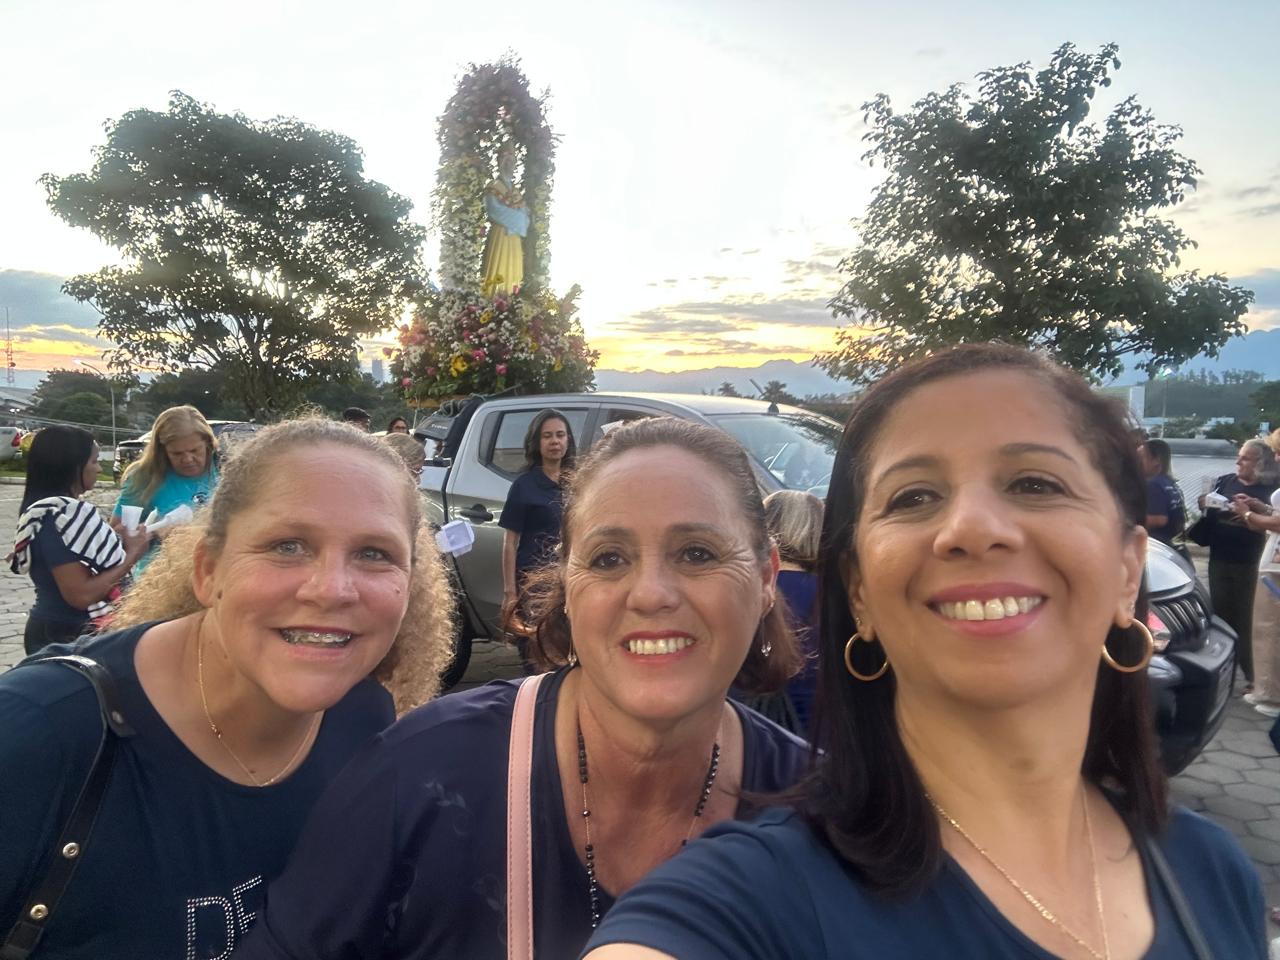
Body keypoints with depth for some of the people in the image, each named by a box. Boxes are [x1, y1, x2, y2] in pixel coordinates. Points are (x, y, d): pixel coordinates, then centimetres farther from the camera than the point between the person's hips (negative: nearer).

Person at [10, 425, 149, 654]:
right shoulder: (58, 517, -22)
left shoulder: (45, 509, 8)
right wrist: (132, 555, -18)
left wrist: (120, 542, 7)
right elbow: (81, 595, -25)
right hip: (67, 637, -10)